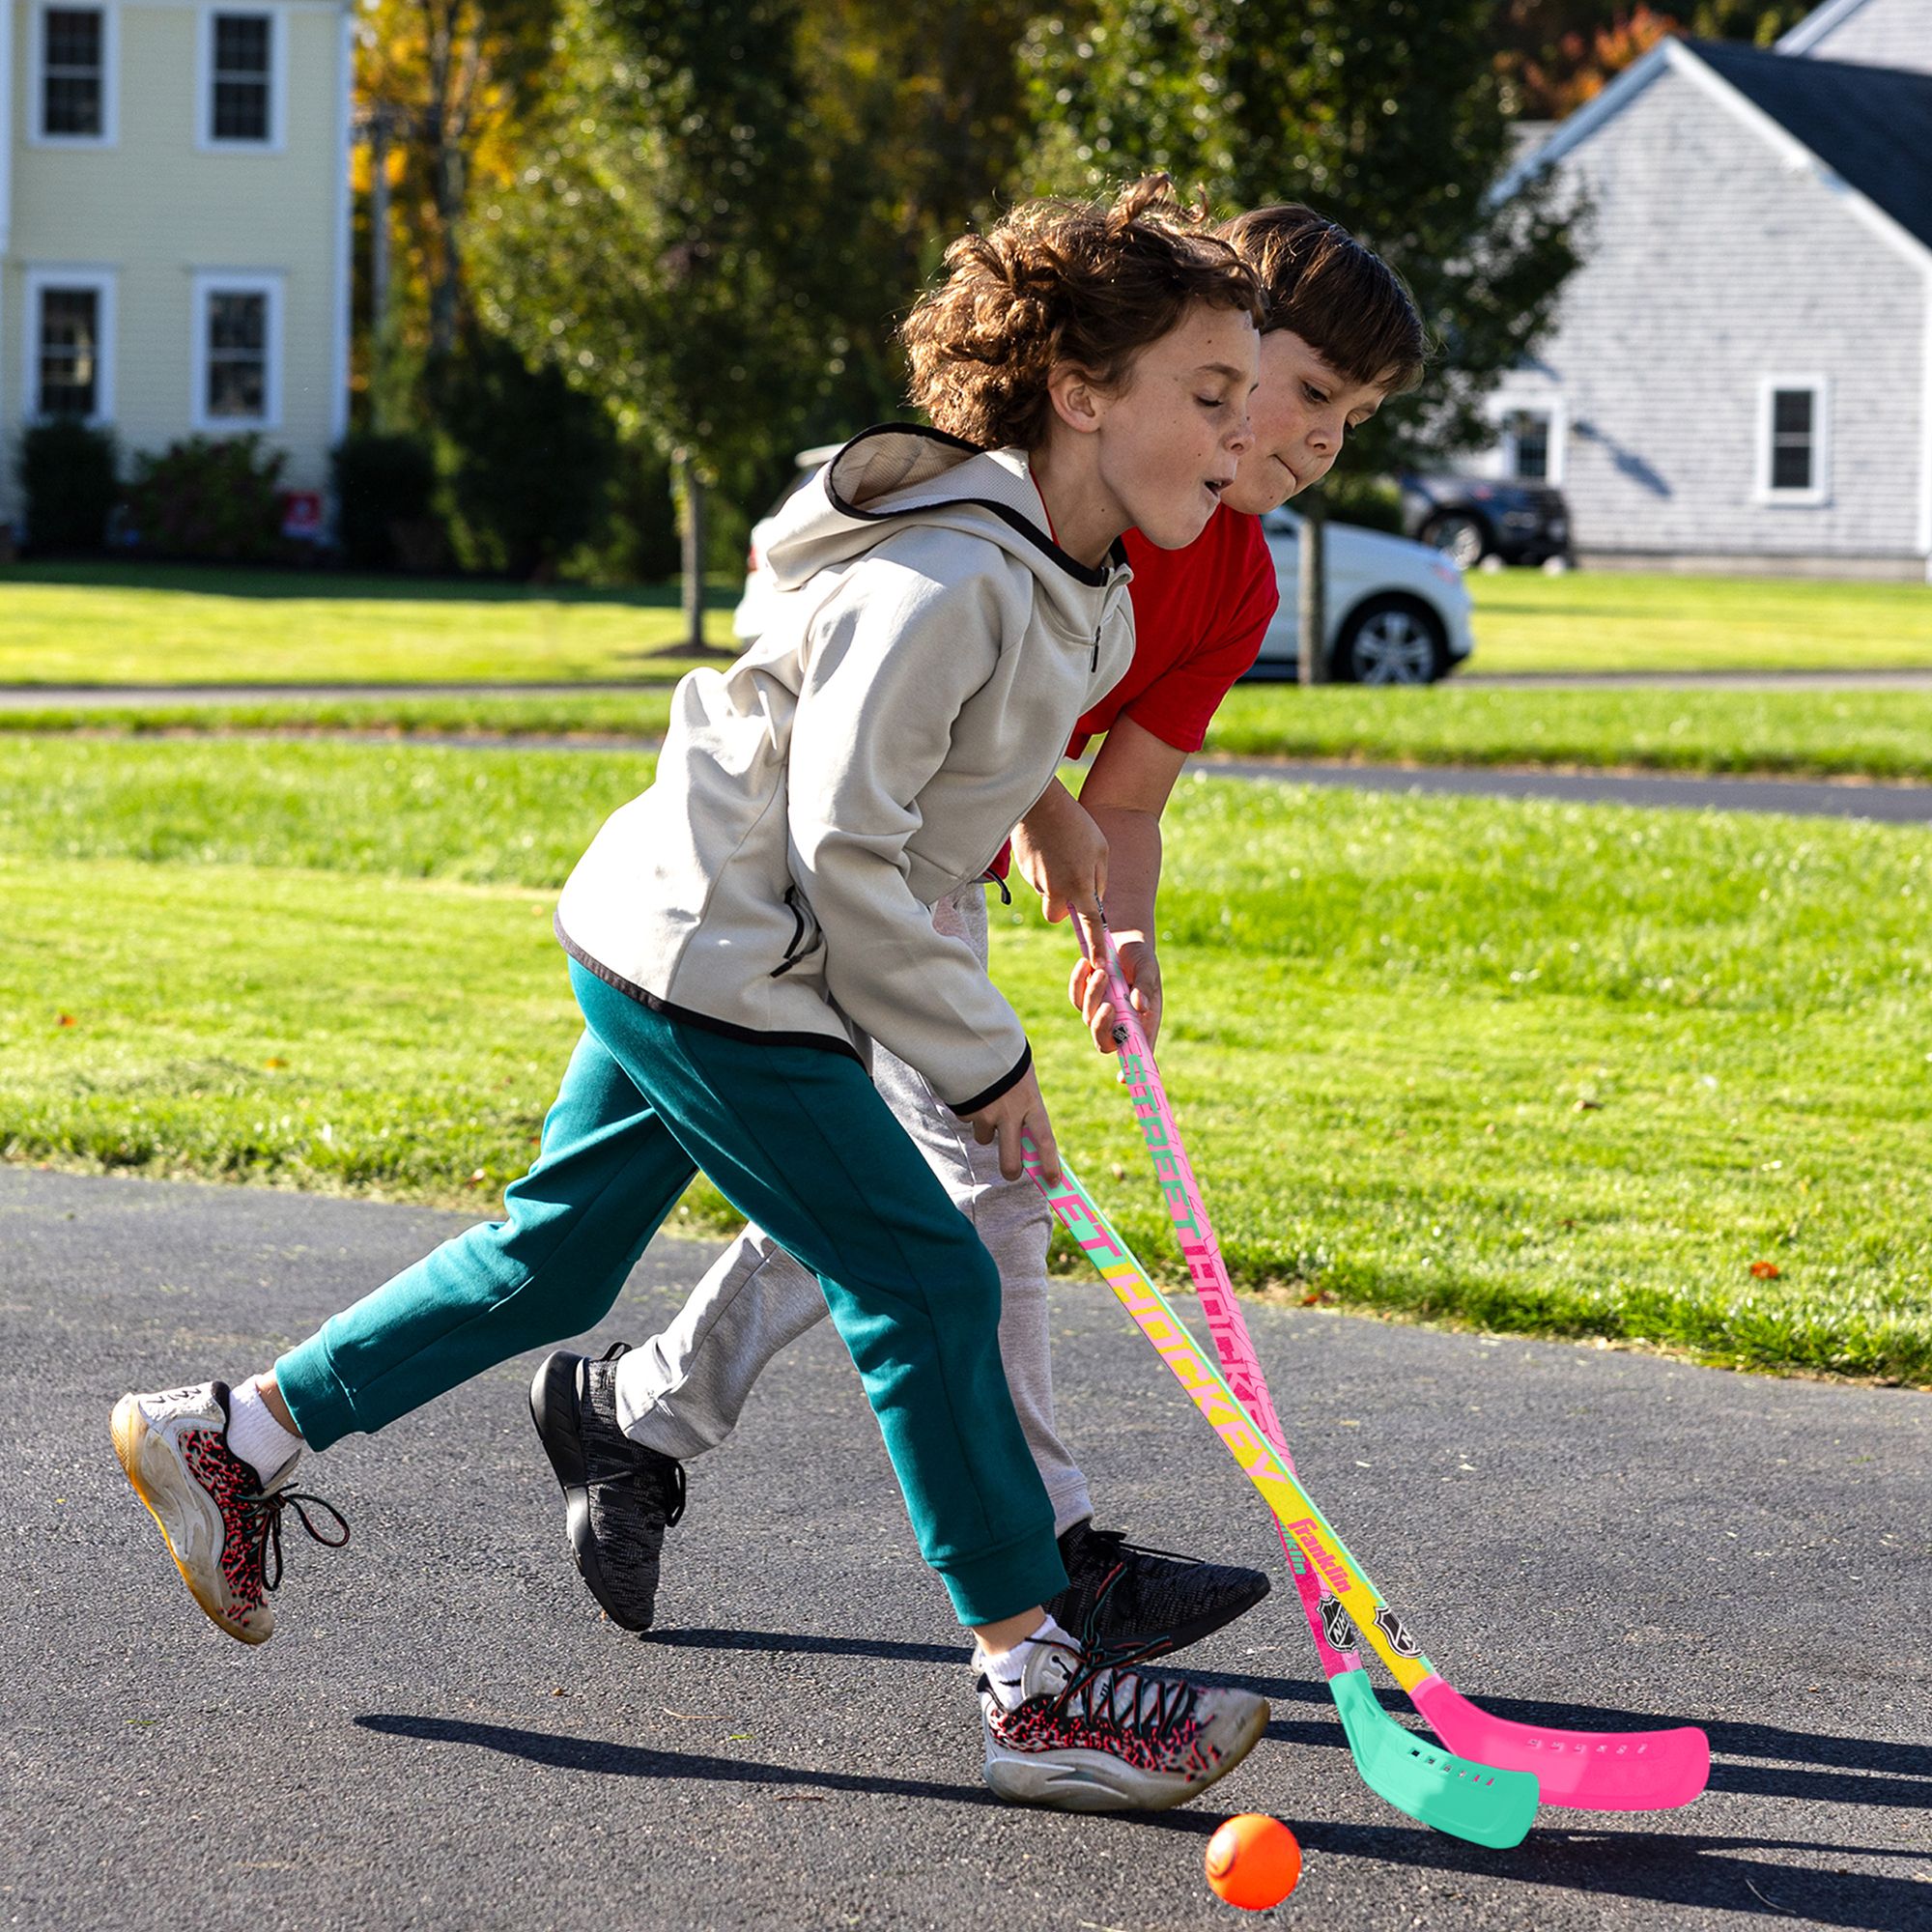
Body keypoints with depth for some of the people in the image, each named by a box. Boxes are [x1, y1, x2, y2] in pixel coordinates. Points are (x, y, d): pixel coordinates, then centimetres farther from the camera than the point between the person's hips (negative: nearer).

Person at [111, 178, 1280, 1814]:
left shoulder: (1081, 595, 6)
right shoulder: (949, 581, -25)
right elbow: (844, 848, -24)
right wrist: (980, 1058, -17)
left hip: (675, 947, 10)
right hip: (713, 960, -10)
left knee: (552, 1265, 17)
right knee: (928, 1290, -8)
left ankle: (234, 1437, 29)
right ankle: (1039, 1690, -2)